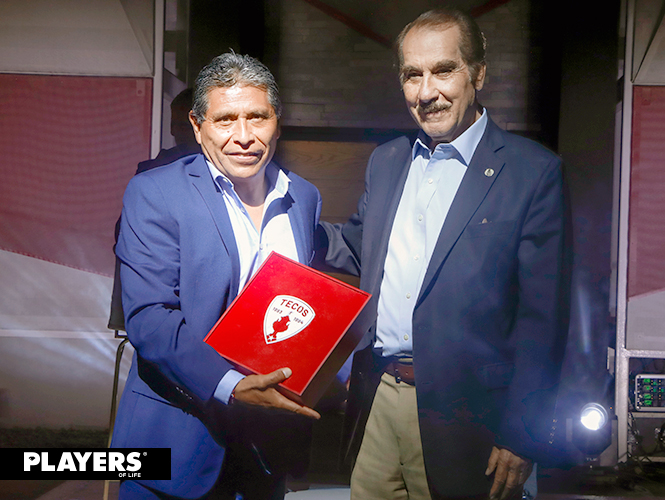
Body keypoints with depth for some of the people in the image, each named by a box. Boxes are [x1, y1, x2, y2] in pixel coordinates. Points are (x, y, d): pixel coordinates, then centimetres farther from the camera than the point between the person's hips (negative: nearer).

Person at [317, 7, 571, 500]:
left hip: (459, 418, -4)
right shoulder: (386, 161, 9)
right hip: (375, 402, 5)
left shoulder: (534, 172, -9)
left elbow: (543, 316, -10)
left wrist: (523, 437, -11)